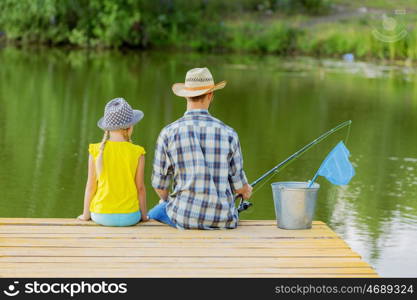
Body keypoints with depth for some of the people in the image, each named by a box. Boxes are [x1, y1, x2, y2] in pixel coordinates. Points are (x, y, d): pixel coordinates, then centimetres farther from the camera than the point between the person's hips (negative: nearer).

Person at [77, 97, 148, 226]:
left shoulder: (96, 151, -9)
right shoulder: (137, 153, -11)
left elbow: (91, 185, -4)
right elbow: (140, 187, -5)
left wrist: (86, 215, 9)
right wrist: (144, 215, 9)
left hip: (101, 216, 1)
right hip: (129, 217, -1)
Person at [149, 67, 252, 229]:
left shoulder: (169, 133, -7)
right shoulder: (228, 133, -3)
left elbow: (159, 183, 1)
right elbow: (239, 185, 4)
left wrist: (166, 200, 25)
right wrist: (247, 191, 29)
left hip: (184, 217, -1)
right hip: (223, 219, 2)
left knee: (153, 215, 31)